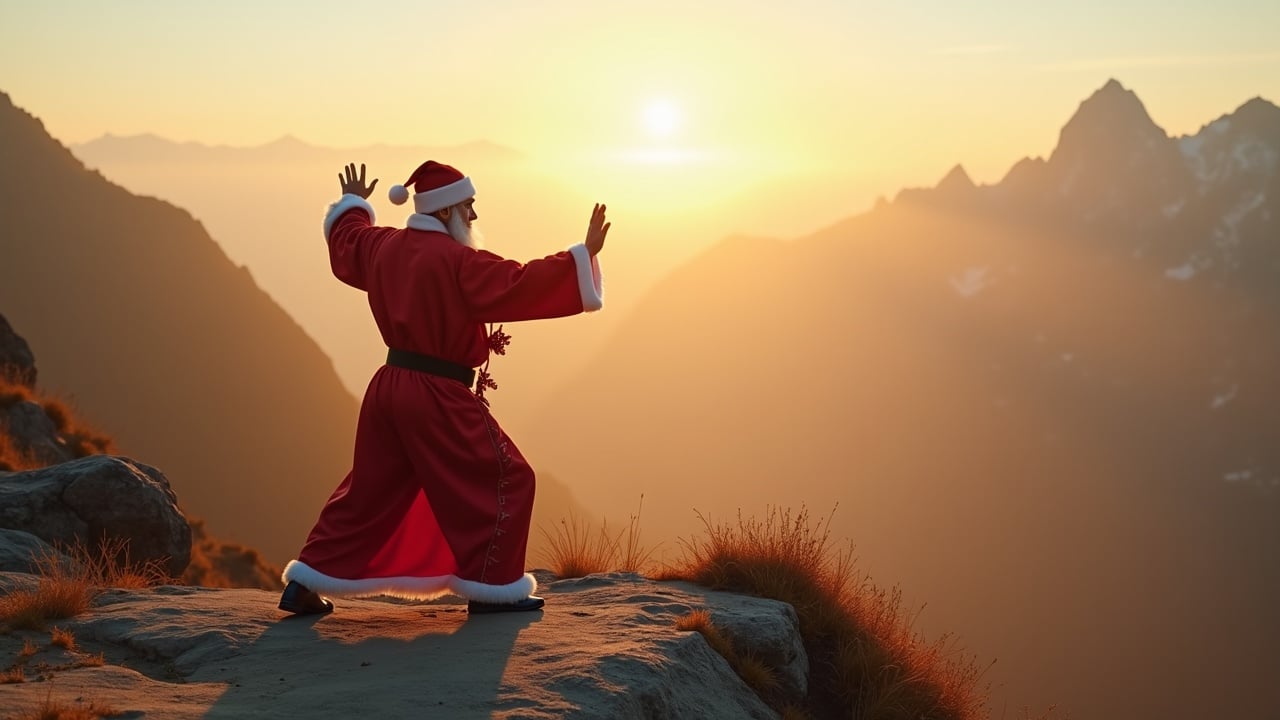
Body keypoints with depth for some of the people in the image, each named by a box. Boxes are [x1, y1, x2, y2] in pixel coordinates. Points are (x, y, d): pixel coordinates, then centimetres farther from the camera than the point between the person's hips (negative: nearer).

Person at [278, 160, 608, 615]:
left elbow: (347, 240, 29)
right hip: (438, 397, -8)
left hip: (389, 387, 8)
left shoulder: (385, 246, 8)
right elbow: (520, 287, -23)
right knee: (503, 481, 3)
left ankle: (306, 582, 18)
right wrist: (583, 255, -20)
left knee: (370, 490, 18)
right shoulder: (457, 261, -17)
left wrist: (352, 203, 49)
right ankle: (491, 587, 5)